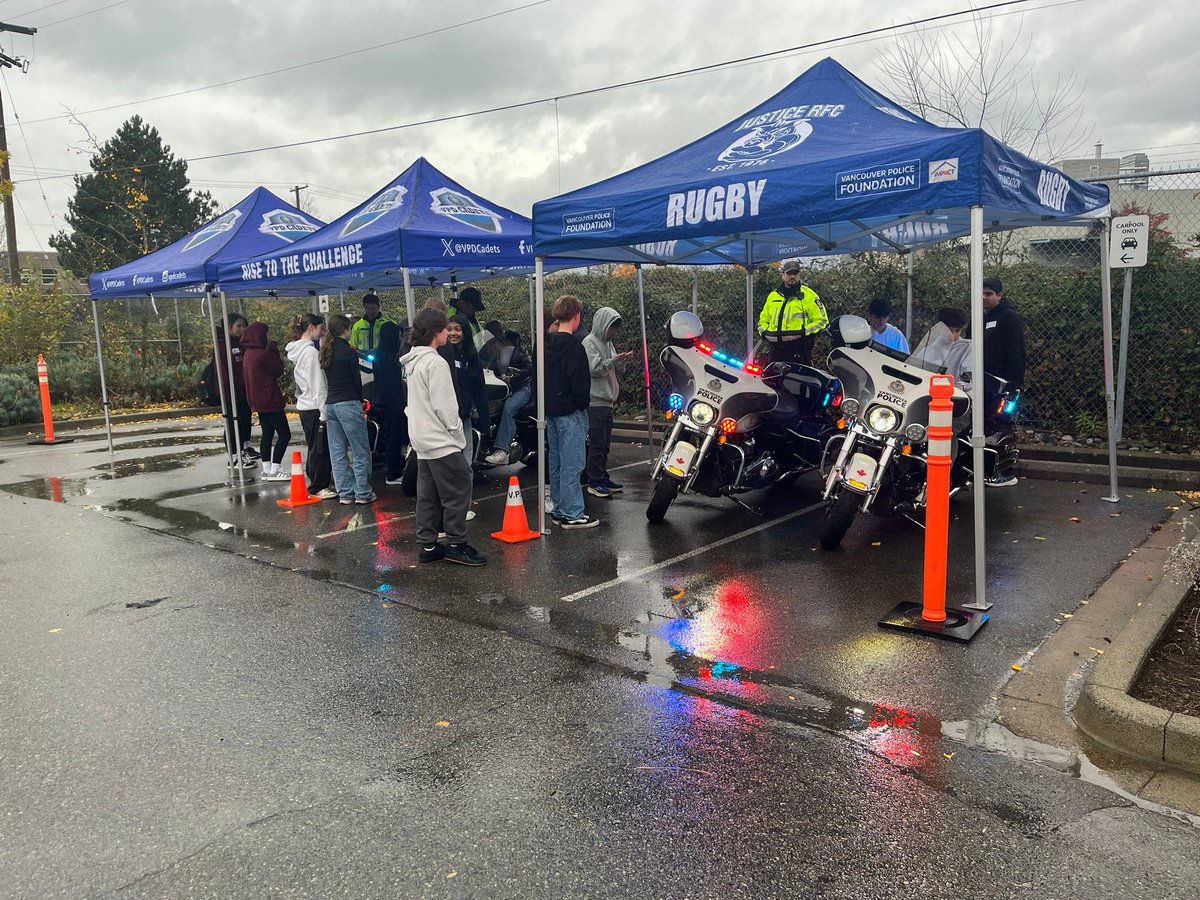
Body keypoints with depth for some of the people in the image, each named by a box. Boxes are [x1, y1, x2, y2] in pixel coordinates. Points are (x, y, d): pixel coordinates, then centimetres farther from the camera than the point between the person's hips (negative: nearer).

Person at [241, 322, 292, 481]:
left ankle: (267, 469, 14)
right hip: (270, 400, -10)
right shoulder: (263, 354, -19)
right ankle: (274, 471, -6)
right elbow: (278, 370, -7)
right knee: (284, 434, -5)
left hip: (258, 400, 10)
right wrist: (274, 349, -2)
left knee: (267, 434, 14)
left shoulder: (248, 354, 10)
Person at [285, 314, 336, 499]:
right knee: (320, 448, -1)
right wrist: (324, 412, -17)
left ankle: (316, 483, 23)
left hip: (304, 405, 9)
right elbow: (318, 386, -18)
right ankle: (318, 487, 6)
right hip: (314, 407, -9)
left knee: (315, 448, 16)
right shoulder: (311, 351, -16)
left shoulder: (297, 350, 13)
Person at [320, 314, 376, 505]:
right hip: (348, 403, -7)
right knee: (360, 450, 0)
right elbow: (356, 378, -5)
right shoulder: (348, 351, -8)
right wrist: (360, 400, 9)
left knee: (338, 452, 8)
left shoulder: (326, 351, 12)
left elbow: (328, 378, 14)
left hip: (330, 404, 7)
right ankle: (363, 493, 2)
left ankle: (345, 493, 12)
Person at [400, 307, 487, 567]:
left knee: (428, 494, 11)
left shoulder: (413, 362, 13)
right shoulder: (435, 363, -16)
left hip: (421, 438, 10)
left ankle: (427, 546, 15)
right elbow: (444, 406, -18)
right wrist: (457, 433, -7)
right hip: (441, 440, -10)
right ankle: (457, 545, 3)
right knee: (459, 489, -2)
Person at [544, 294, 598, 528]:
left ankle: (559, 509, 22)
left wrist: (546, 403, 18)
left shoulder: (547, 344, 9)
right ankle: (572, 514, 0)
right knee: (572, 463, -4)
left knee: (556, 462, 14)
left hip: (550, 411, 9)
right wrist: (584, 402, -3)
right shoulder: (574, 346, -16)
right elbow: (580, 383, -19)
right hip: (570, 412, -9)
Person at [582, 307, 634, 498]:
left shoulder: (608, 343, 19)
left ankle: (603, 477, 20)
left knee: (605, 443, 12)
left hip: (607, 401, 9)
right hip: (595, 401, -9)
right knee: (597, 443, -8)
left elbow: (617, 372, 20)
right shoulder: (590, 342, -7)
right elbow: (594, 369, -17)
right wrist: (615, 359, -17)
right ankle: (594, 482, -5)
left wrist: (622, 361, 2)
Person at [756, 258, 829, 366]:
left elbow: (821, 320, 0)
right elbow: (763, 319, 27)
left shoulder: (808, 295, 3)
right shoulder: (772, 296, 18)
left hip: (798, 351, -5)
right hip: (775, 349, 5)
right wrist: (764, 332, 7)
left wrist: (805, 332, -12)